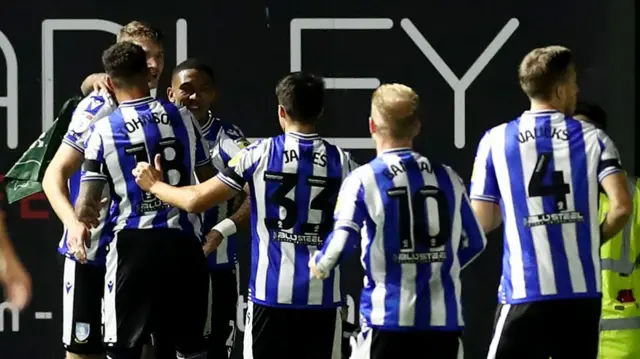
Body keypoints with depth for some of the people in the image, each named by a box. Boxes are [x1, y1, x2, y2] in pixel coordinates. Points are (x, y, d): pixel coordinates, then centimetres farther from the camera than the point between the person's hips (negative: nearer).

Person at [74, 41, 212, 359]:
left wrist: (80, 224, 17)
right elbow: (209, 181, 13)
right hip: (183, 242, 3)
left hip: (134, 243, -3)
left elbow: (86, 207, -5)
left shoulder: (104, 130, -4)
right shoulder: (183, 117, 5)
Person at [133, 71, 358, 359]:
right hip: (323, 295, 1)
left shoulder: (259, 154, -4)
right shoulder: (341, 162, 0)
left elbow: (195, 200, -3)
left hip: (271, 292, -1)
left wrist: (154, 185, 16)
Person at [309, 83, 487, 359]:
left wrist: (319, 265, 9)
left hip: (388, 317, -3)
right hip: (444, 318, 4)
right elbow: (475, 242, 17)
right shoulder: (447, 178, 8)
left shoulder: (364, 179, -5)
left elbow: (342, 242, -13)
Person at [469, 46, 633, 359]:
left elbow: (481, 222, 2)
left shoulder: (496, 141, 2)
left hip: (525, 290, -1)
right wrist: (594, 238, 11)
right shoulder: (593, 139, 3)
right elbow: (621, 206, -9)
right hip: (582, 290, 2)